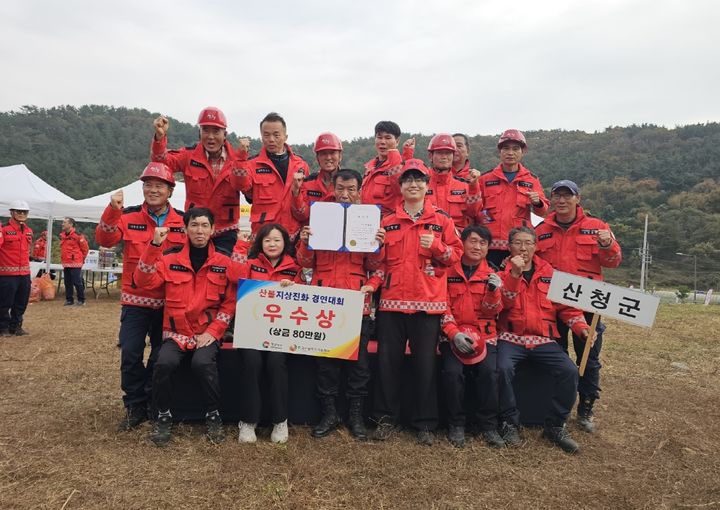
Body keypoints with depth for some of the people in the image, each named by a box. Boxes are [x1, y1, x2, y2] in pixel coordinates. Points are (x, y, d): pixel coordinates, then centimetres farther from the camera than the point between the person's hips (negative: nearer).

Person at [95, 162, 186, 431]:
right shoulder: (129, 216, 0)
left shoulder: (182, 221, 2)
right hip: (135, 300, 0)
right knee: (130, 353, -5)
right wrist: (113, 210, -27)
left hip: (169, 302, 1)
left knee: (162, 356, 10)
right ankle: (134, 407, 14)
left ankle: (153, 405, 29)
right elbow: (105, 240, -14)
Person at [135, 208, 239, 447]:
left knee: (203, 363, -29)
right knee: (164, 363, -26)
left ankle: (213, 416, -6)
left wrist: (212, 331, -9)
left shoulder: (224, 263, 1)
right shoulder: (170, 259, 4)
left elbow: (230, 302, 1)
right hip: (176, 332, 1)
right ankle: (163, 416, -1)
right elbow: (144, 281, -8)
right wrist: (154, 245, -17)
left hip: (207, 333, -1)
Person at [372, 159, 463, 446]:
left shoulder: (441, 220, 6)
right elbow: (380, 259, 16)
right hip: (392, 300, 2)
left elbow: (456, 254, 3)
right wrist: (375, 281, -1)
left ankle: (425, 423, 17)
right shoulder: (388, 222, 11)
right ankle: (386, 418, 20)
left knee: (425, 363, 3)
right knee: (388, 360, 6)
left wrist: (436, 247, -13)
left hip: (428, 302, -2)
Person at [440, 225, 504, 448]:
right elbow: (443, 307, -1)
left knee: (489, 370, -24)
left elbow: (492, 311, 1)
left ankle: (488, 426, -5)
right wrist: (454, 333, -15)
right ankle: (456, 425, -5)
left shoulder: (491, 275, 10)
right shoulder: (448, 272, 3)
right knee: (452, 370, -25)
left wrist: (493, 291, -19)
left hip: (484, 335, 2)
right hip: (453, 335, -1)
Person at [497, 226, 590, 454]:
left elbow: (566, 305, 12)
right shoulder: (502, 271, 6)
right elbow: (502, 303, -11)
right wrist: (514, 274, -21)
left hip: (544, 340, 3)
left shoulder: (549, 273, 13)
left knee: (570, 371, -19)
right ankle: (510, 423, -7)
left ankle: (555, 425, 2)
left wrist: (581, 327, -4)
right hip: (511, 338, -2)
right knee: (503, 368, -30)